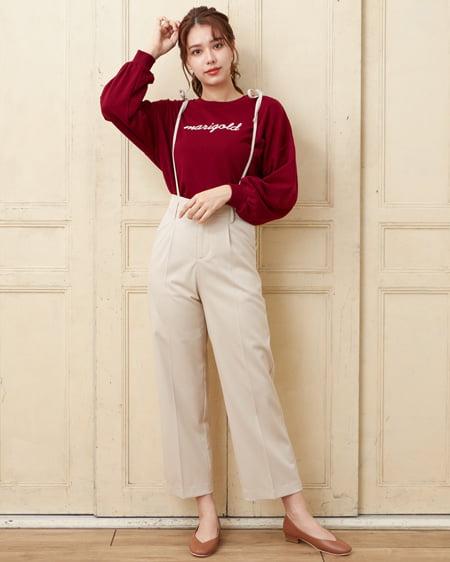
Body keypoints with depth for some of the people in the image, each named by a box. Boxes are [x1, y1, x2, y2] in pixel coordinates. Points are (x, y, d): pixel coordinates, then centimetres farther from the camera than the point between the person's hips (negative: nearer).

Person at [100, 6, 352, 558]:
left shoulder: (265, 112, 5)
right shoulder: (173, 116, 14)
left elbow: (282, 191, 1)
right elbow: (114, 104, 4)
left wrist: (227, 191, -13)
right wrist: (150, 51, 9)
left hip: (231, 251, -3)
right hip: (174, 247, 3)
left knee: (251, 380, -4)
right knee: (181, 382, 4)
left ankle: (296, 512, 8)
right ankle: (205, 510, 15)